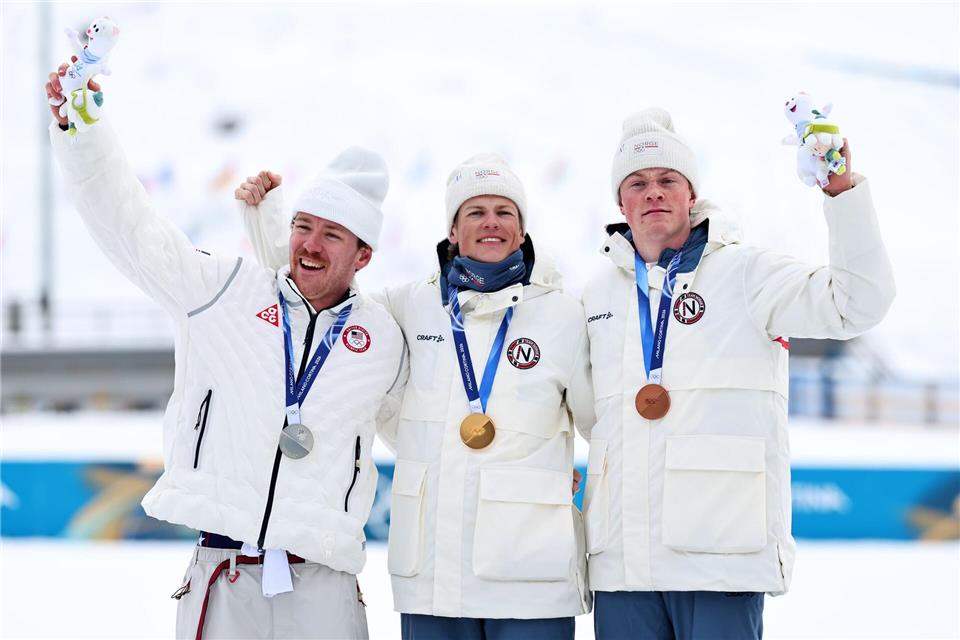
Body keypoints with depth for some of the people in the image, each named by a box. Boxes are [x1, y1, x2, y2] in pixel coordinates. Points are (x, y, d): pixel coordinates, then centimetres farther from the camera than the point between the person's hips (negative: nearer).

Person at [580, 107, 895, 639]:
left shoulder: (745, 273, 2)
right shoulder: (600, 292, 15)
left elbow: (856, 301, -11)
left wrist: (843, 191, -19)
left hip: (721, 551, -4)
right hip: (621, 554, 4)